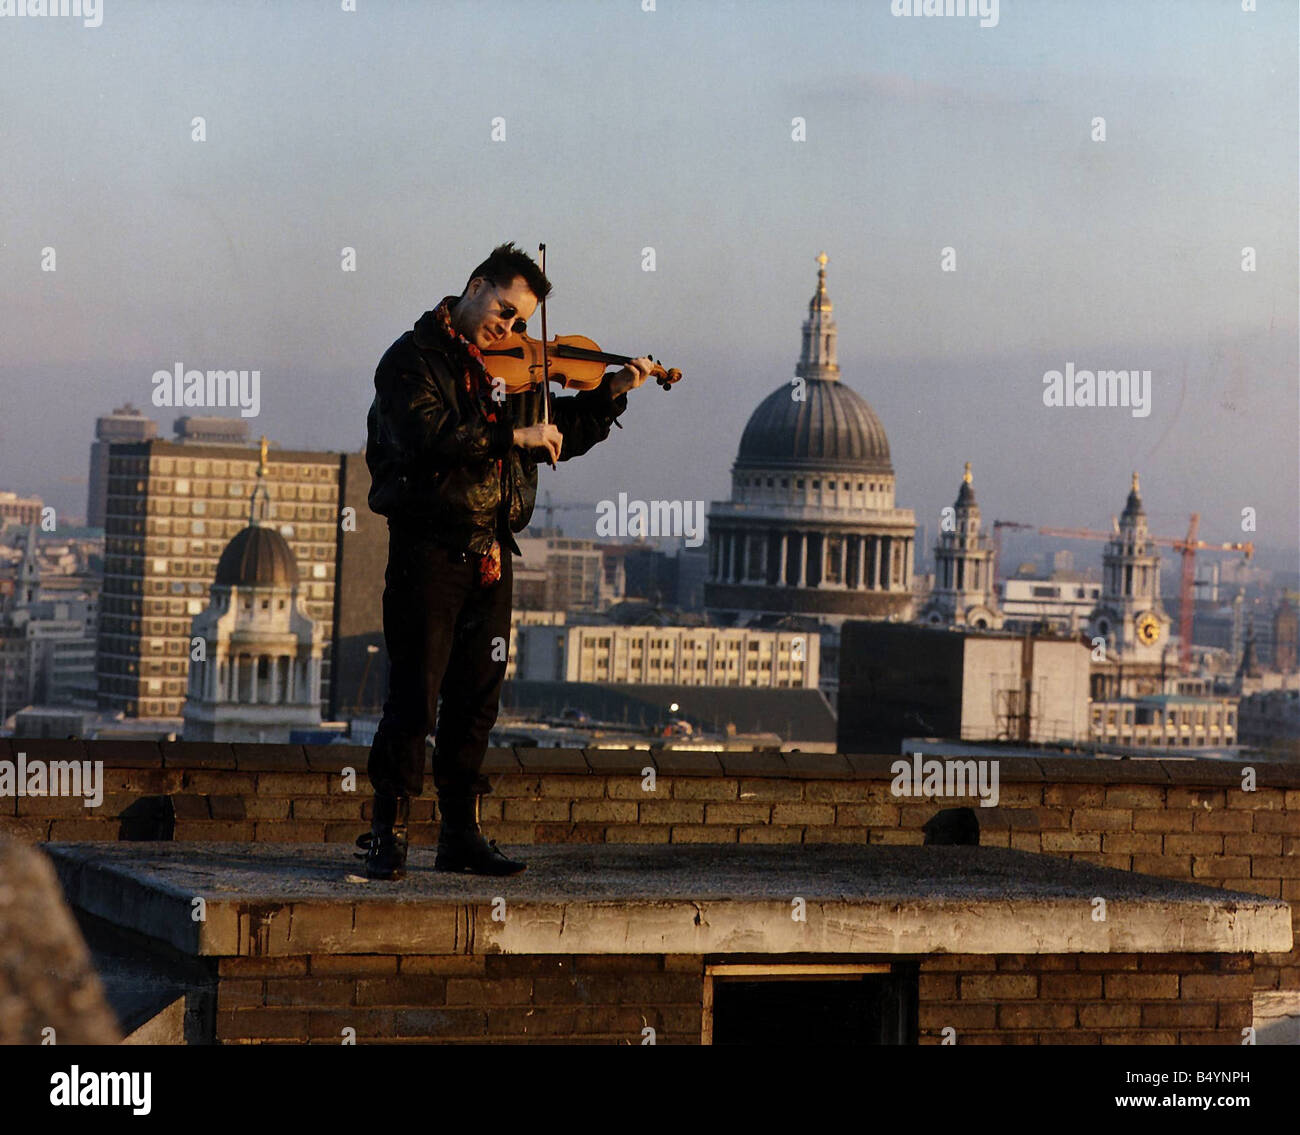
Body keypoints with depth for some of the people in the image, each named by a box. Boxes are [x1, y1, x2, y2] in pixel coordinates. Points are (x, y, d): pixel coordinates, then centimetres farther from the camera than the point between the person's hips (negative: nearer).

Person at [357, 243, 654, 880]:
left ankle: (461, 836, 15)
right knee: (414, 698, -7)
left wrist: (611, 394, 11)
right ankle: (388, 834, -1)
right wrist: (513, 435, -23)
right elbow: (428, 434, -22)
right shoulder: (414, 358, -5)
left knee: (476, 700, 8)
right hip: (428, 548, -6)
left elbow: (561, 437, 24)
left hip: (489, 556, 6)